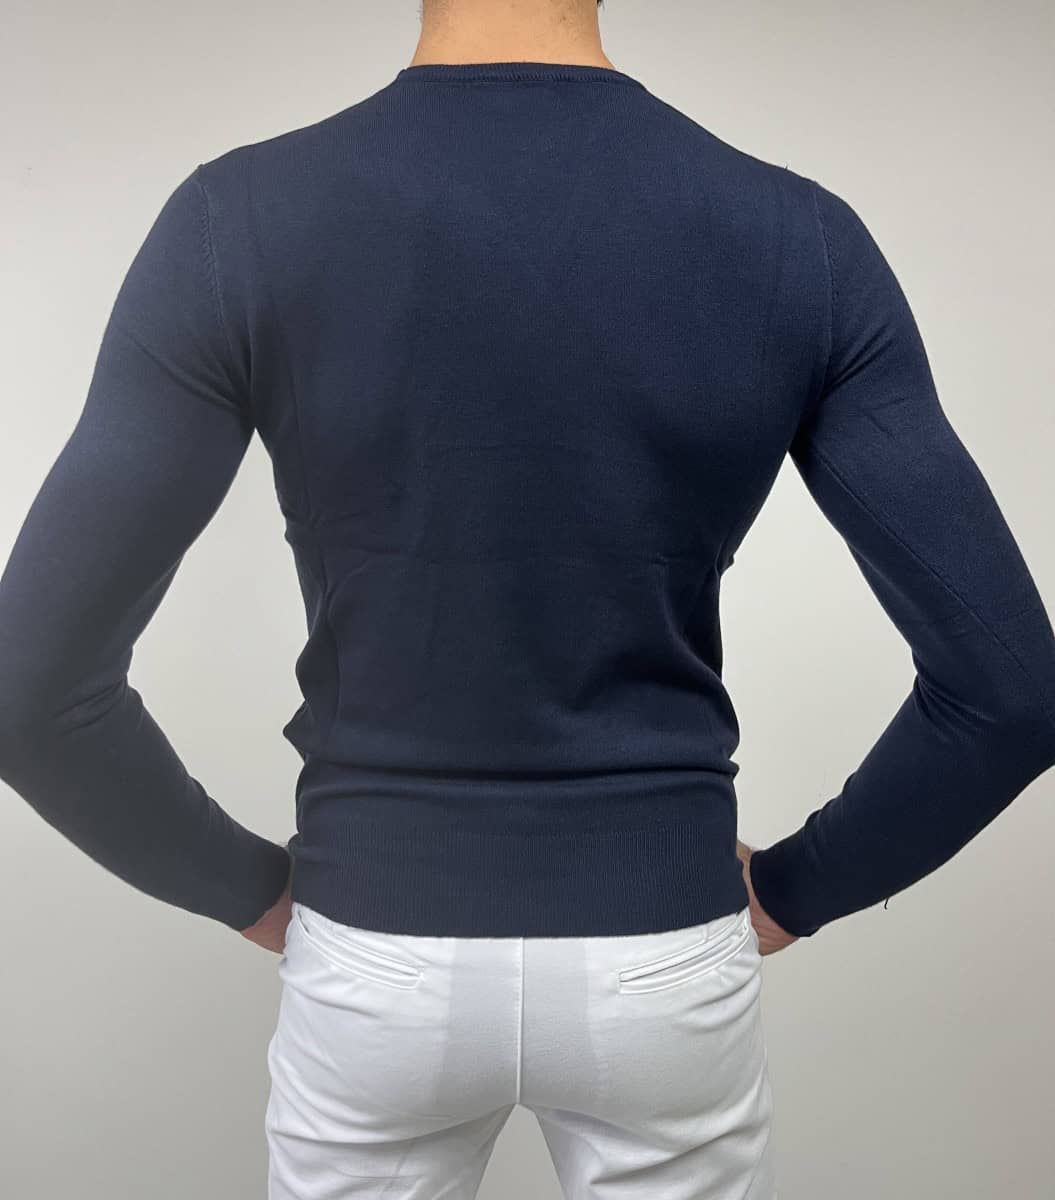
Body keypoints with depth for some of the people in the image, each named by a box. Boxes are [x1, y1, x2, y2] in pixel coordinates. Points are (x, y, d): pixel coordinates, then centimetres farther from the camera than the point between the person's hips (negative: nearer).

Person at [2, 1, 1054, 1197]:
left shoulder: (240, 225, -15)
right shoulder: (803, 242, -12)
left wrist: (247, 885, 3)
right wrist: (798, 886, 4)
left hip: (377, 960, 0)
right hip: (663, 963, 1)